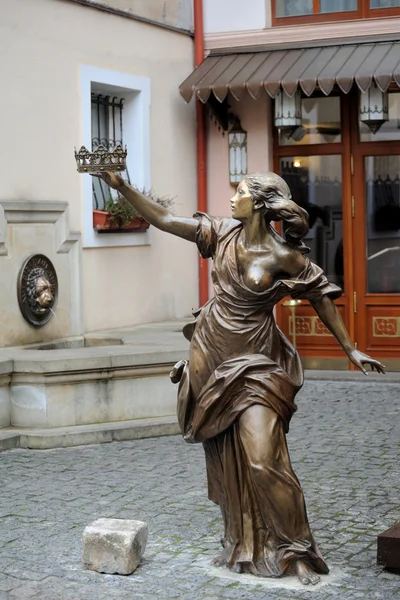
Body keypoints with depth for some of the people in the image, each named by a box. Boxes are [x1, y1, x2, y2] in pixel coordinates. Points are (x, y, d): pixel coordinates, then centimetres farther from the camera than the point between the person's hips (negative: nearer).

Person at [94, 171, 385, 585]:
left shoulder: (284, 256, -13)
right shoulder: (223, 234, -1)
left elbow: (320, 298, -4)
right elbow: (162, 220, 2)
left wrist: (350, 350, -3)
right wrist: (120, 186, -3)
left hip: (255, 365, -5)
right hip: (212, 357, 5)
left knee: (264, 460, -13)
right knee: (225, 460, 11)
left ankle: (296, 551, 2)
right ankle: (242, 546, 24)